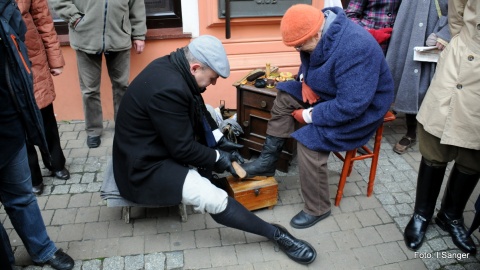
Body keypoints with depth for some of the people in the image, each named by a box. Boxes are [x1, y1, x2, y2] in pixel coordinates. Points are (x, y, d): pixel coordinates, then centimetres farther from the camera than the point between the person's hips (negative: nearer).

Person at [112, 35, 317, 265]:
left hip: (160, 142, 10)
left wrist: (220, 141, 5)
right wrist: (217, 158, -9)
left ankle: (198, 183, 12)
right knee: (214, 199, -20)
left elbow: (200, 111, 11)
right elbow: (183, 149, -24)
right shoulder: (168, 89, -32)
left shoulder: (172, 66, -3)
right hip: (145, 166, -10)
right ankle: (276, 234, -4)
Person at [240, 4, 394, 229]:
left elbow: (351, 106, -36)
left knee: (309, 140, -24)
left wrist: (310, 116, -25)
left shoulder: (354, 50, -36)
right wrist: (305, 79, -9)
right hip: (333, 91, 9)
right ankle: (267, 161, 8)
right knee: (285, 97, 2)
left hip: (362, 107, -9)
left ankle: (317, 209, -4)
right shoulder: (322, 30, -9)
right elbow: (309, 61, 12)